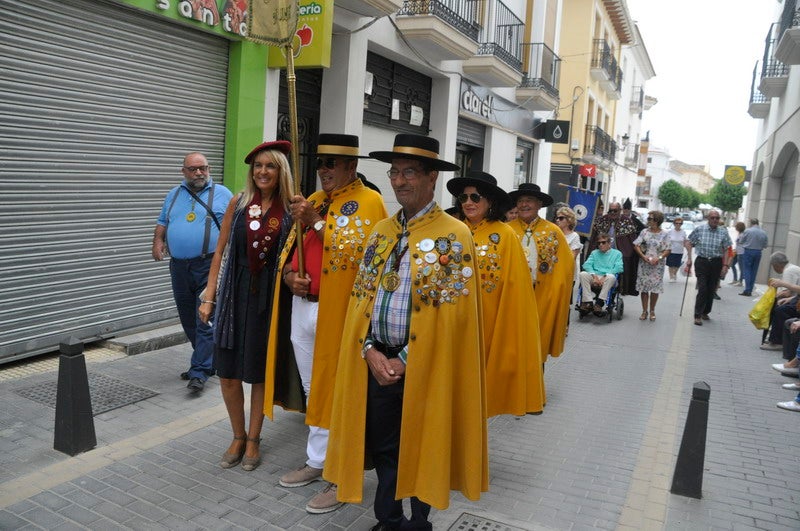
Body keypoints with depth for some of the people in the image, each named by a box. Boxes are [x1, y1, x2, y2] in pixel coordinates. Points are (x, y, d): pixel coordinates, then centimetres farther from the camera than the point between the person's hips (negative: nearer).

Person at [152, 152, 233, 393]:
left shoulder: (222, 194, 2)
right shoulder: (174, 195, 17)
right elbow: (162, 222, 22)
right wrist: (158, 241, 2)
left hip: (209, 267, -5)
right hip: (179, 267, 6)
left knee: (205, 321, -8)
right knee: (188, 321, 12)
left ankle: (199, 372, -3)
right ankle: (207, 361, 26)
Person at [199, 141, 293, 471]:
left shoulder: (291, 209, -3)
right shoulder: (238, 203, 2)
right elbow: (220, 251, 5)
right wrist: (209, 297, 3)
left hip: (269, 297, -2)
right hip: (235, 294, 2)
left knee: (260, 372, 9)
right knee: (228, 373, 6)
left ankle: (253, 439, 28)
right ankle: (238, 436, 28)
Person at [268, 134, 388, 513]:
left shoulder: (368, 202, -7)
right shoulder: (314, 199, 15)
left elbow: (355, 252, -19)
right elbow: (291, 246, 17)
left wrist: (317, 223, -20)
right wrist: (289, 274, -3)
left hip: (337, 311, -7)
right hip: (302, 306, 7)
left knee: (337, 392, 1)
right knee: (314, 392, 17)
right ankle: (317, 461, 32)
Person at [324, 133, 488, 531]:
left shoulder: (453, 235, -9)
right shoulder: (381, 231, 9)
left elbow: (453, 312, -14)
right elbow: (361, 297, 7)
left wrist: (406, 360, -13)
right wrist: (370, 350, -6)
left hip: (425, 365, -5)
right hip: (378, 360, 5)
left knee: (422, 448, 11)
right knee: (380, 445, 16)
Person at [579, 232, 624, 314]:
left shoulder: (617, 253, 14)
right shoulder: (594, 253, 23)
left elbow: (619, 268, -3)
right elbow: (587, 264, 5)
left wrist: (605, 276, -16)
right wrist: (594, 276, -14)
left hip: (606, 280, -2)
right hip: (594, 279, 2)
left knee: (611, 277, -37)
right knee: (582, 274, -27)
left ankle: (599, 303, -35)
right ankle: (588, 302, -32)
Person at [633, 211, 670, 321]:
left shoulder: (664, 234, 0)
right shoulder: (644, 232, 4)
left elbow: (667, 250, -2)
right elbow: (636, 245, 0)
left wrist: (659, 258, -17)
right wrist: (643, 256, -13)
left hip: (657, 266, -1)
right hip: (644, 265, 1)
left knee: (655, 289, 2)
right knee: (643, 288, 2)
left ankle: (652, 311, 16)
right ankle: (644, 311, 12)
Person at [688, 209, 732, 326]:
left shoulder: (723, 232, -1)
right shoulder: (699, 229, -2)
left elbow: (726, 250, 1)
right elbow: (690, 243, 8)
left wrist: (725, 265, -6)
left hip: (716, 263, 2)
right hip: (702, 262, -2)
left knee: (711, 290, 9)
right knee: (702, 289, -10)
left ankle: (705, 312, 26)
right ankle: (697, 315, -5)